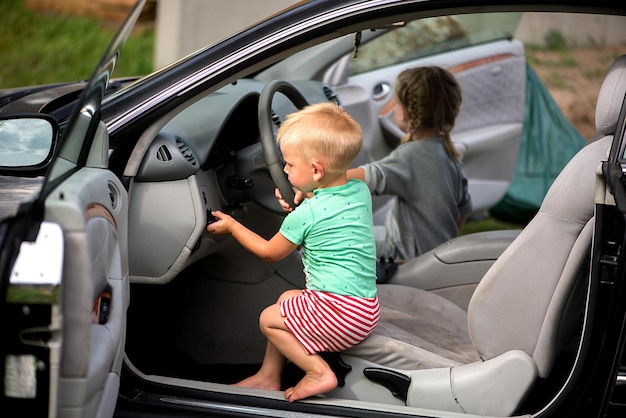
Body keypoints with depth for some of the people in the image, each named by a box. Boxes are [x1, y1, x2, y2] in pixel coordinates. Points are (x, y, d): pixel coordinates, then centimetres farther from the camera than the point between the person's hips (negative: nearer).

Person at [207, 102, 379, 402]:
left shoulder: (306, 215, -17)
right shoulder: (360, 191, 3)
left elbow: (270, 253, 1)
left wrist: (232, 226, 13)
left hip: (341, 311, -9)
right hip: (366, 304, 9)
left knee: (269, 319, 5)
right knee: (286, 300, 24)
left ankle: (319, 373, -2)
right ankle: (268, 376, 28)